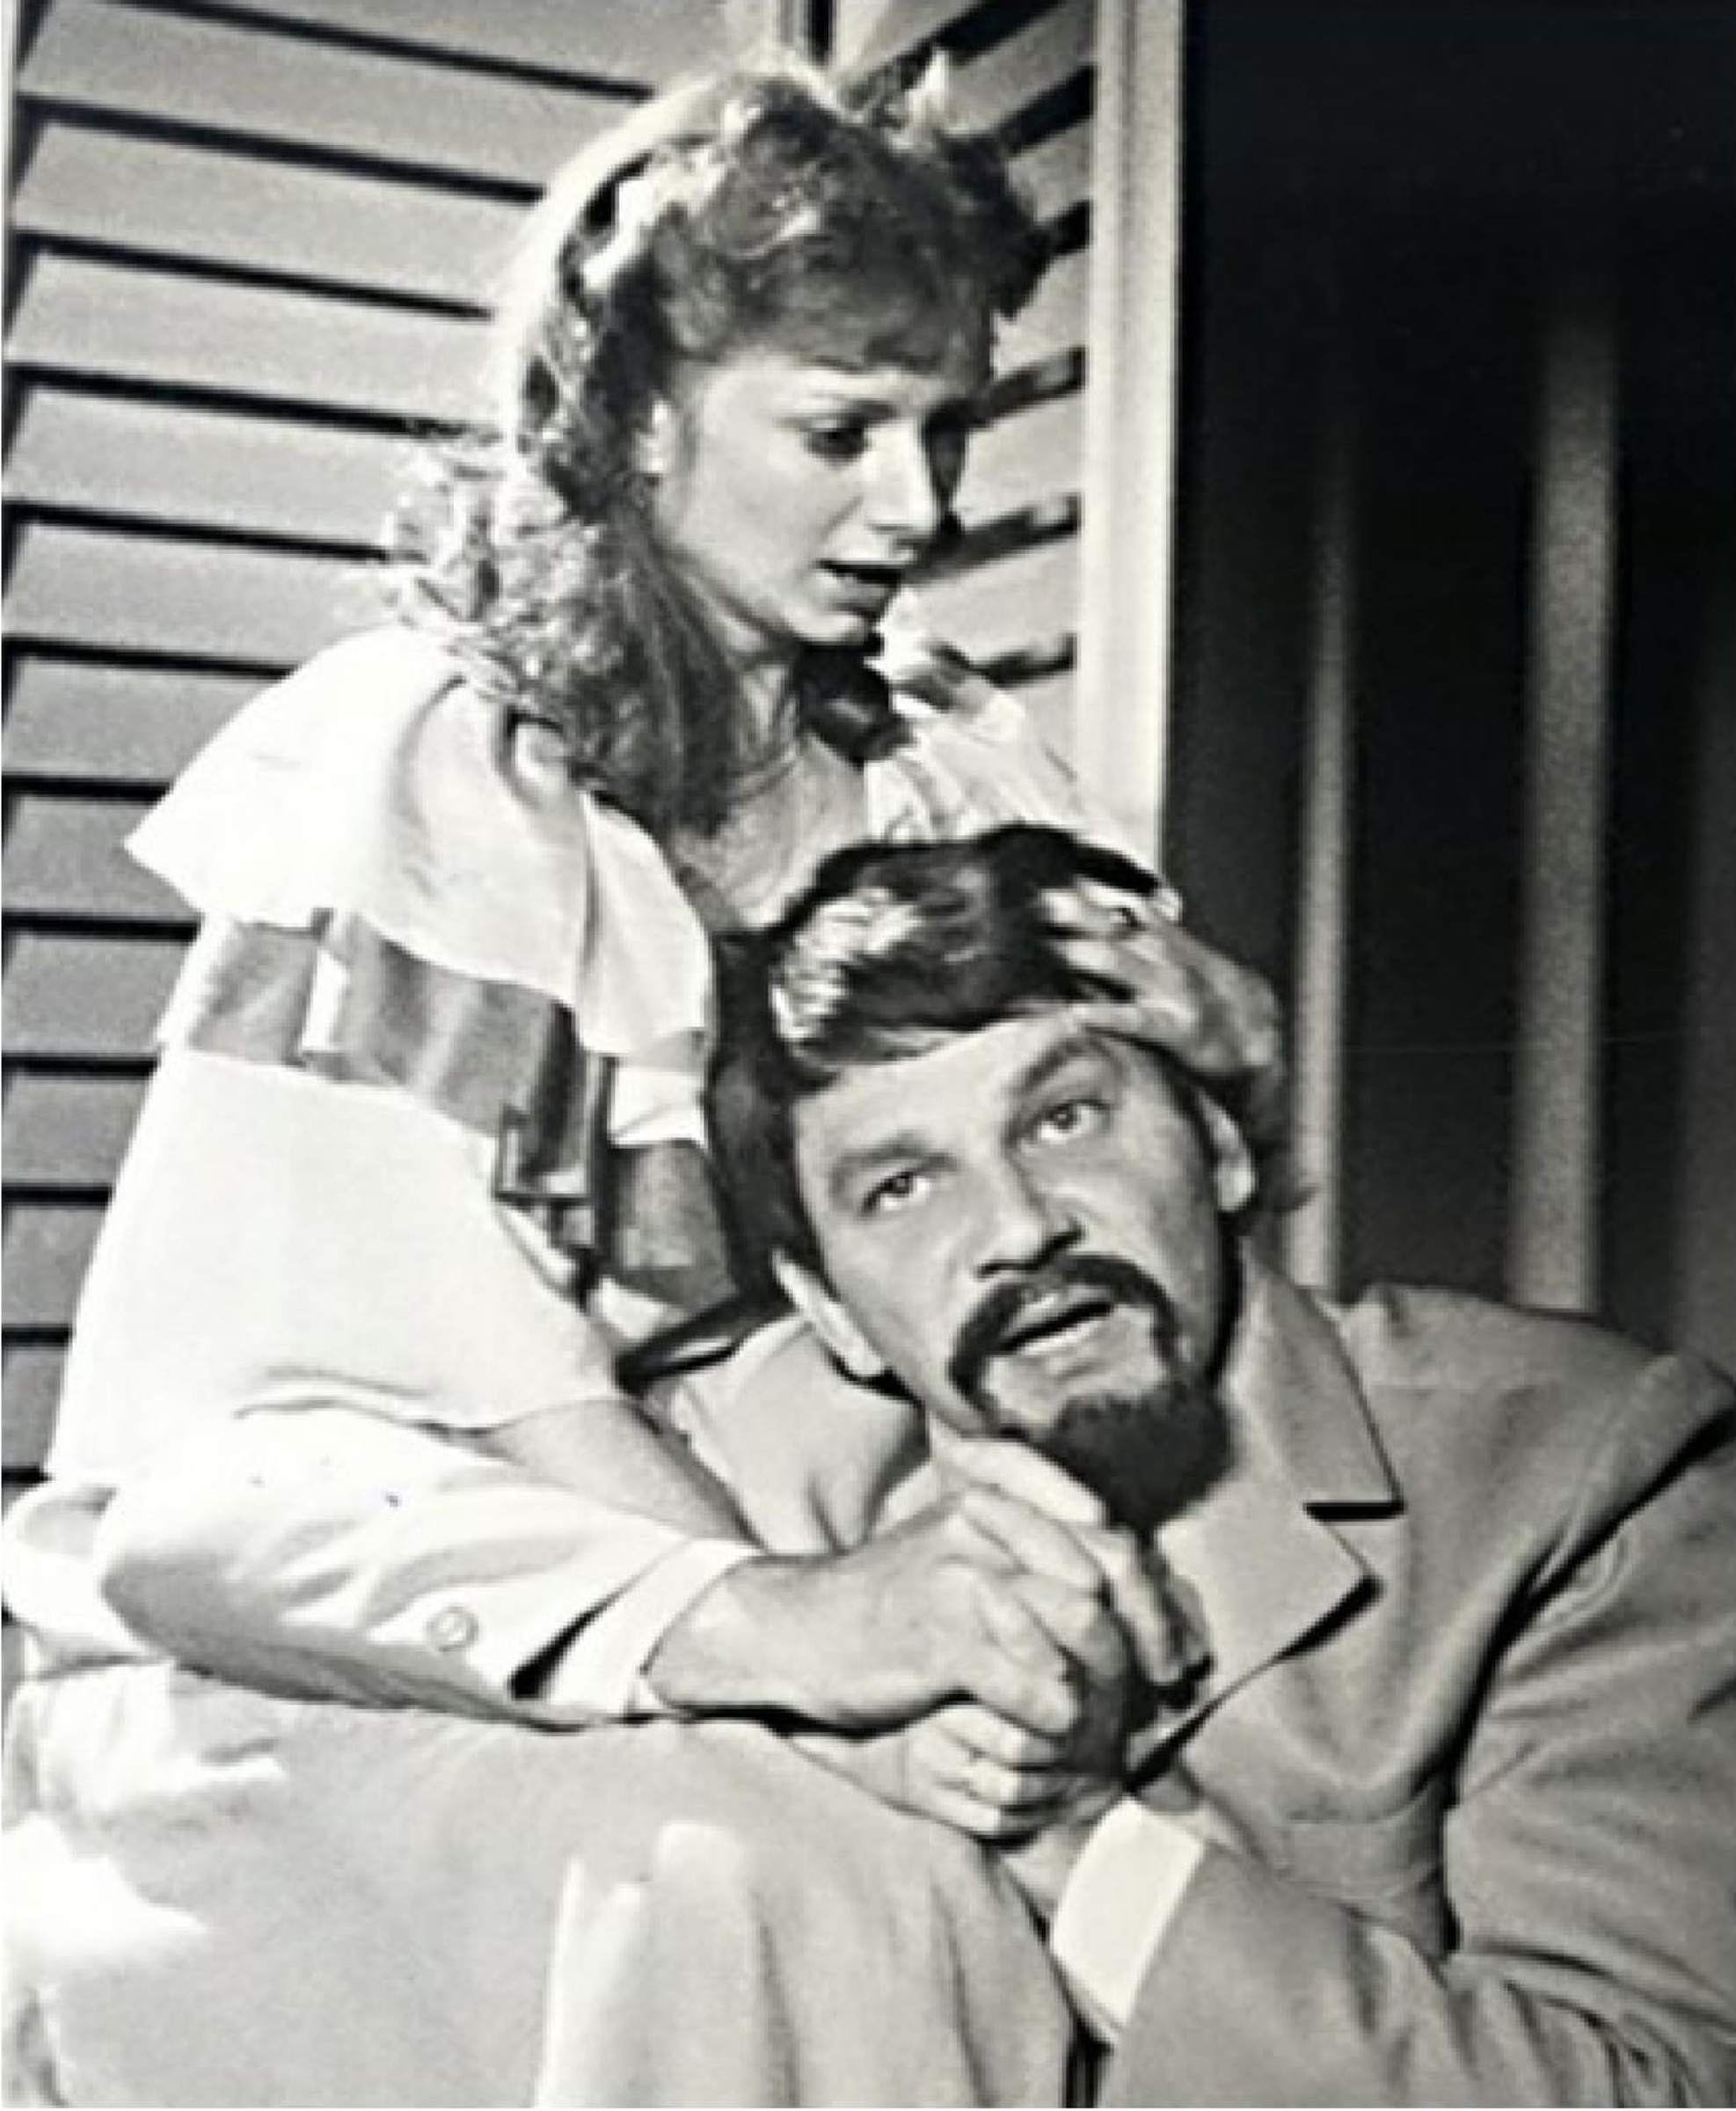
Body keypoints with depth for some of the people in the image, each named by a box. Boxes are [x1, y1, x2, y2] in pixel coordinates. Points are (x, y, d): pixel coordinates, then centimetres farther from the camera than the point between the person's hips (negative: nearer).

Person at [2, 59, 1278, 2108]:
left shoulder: (940, 763, 6)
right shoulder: (413, 779, -13)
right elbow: (222, 1469, -22)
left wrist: (1200, 1022, -14)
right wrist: (756, 1621, -38)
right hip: (306, 1688, -5)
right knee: (764, 1899, -34)